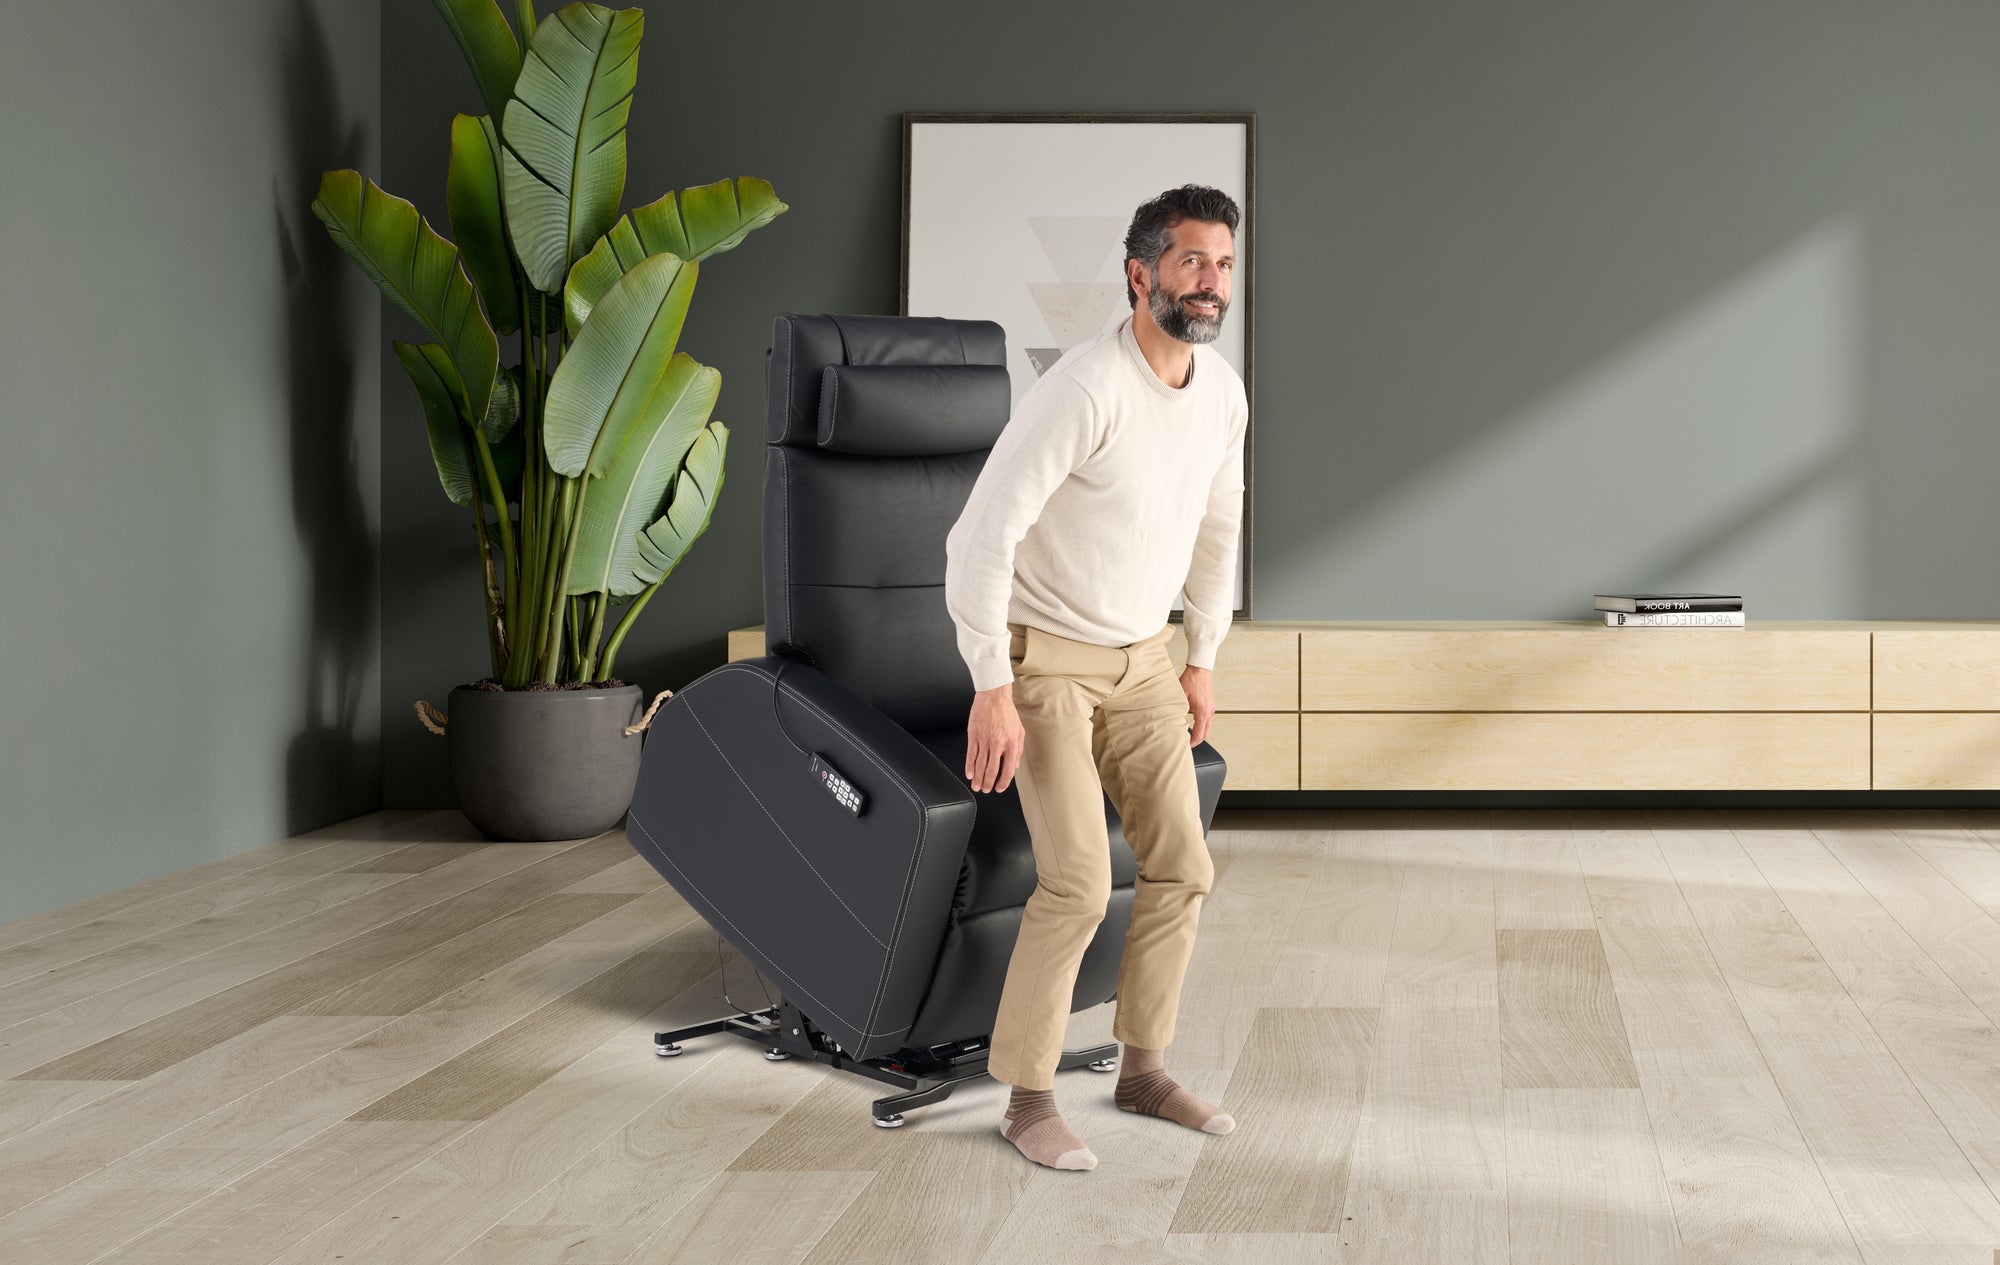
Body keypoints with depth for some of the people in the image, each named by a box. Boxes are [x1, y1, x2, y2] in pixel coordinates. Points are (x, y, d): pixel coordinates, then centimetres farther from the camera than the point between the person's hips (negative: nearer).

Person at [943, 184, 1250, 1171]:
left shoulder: (1223, 393, -2)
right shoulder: (1085, 388, -27)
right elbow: (981, 534, -27)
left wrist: (1203, 661, 17)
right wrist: (992, 690, -25)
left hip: (1144, 658, 7)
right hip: (1046, 657, -7)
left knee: (1181, 866, 5)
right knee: (1078, 884, -14)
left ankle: (1143, 1068, 21)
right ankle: (1027, 1098, 0)